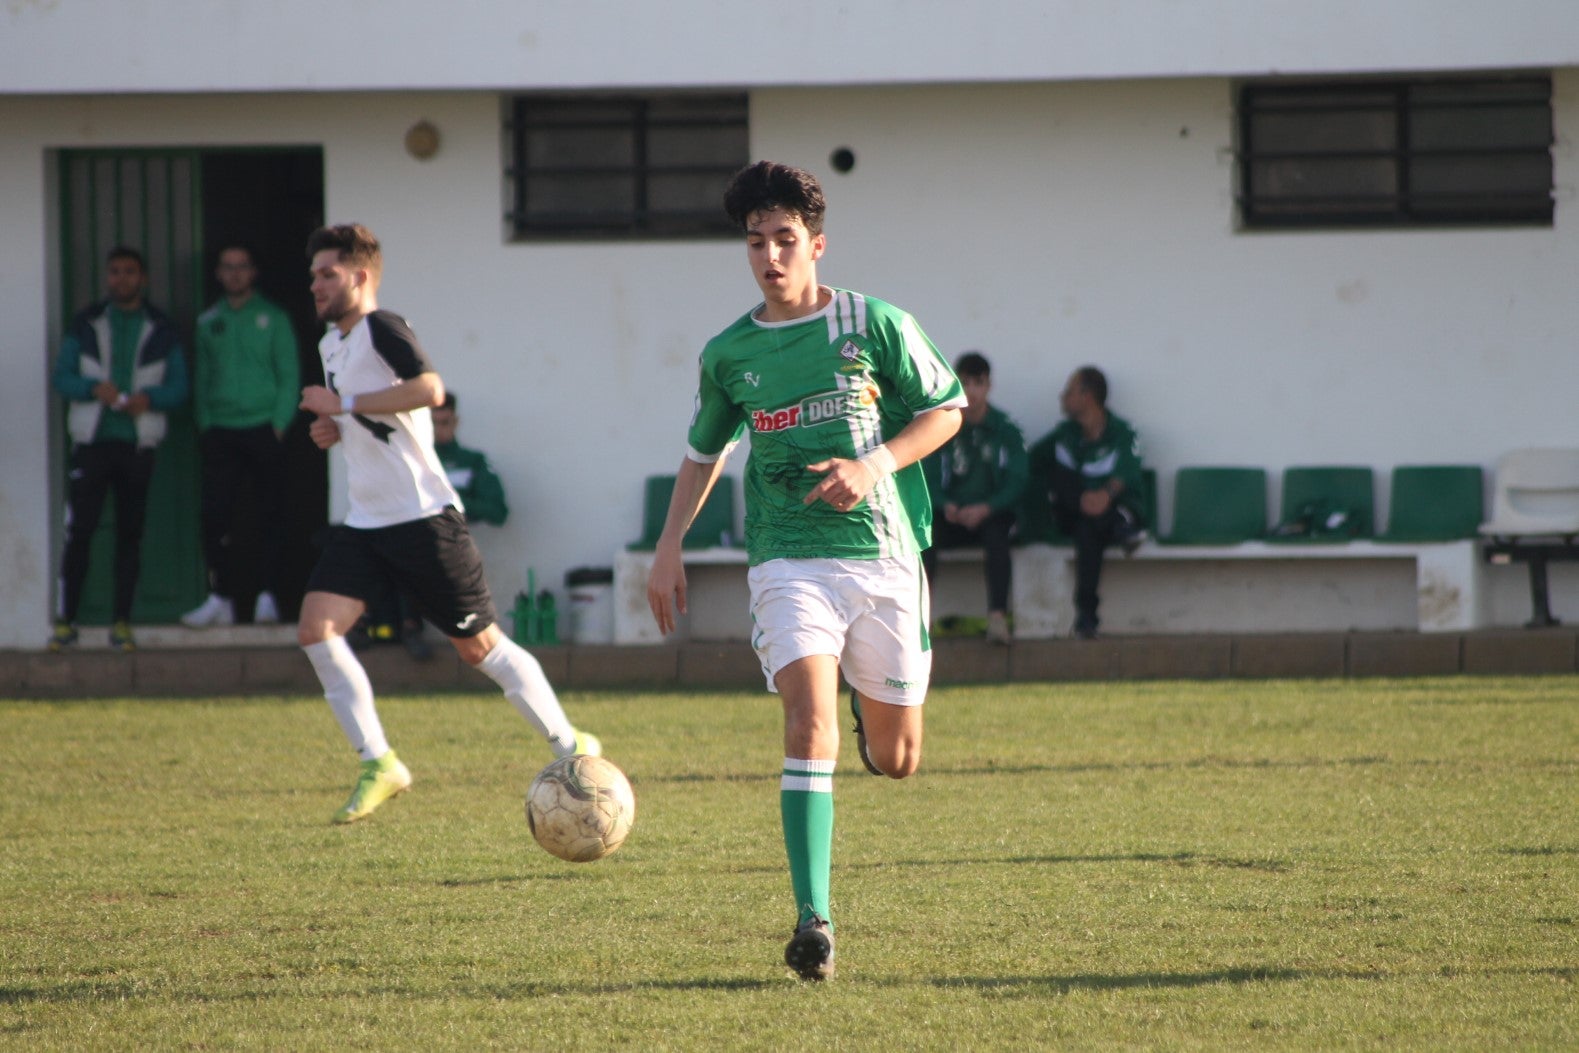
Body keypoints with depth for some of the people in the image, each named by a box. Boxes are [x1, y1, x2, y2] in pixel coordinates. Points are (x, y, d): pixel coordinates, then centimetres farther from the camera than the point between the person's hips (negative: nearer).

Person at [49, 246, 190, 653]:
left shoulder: (161, 330, 8)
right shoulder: (85, 326, 8)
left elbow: (179, 387, 5)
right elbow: (62, 376, 3)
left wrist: (149, 397, -16)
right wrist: (95, 388, -17)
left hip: (138, 445, 1)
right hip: (92, 441, -1)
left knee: (130, 533, 2)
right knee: (78, 530, -7)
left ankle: (121, 623, 7)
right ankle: (66, 620, -4)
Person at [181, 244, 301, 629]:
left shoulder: (272, 317, 4)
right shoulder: (208, 322, 12)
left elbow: (289, 376, 1)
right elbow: (201, 379, 12)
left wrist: (279, 423, -9)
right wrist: (204, 424, 1)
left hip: (264, 430, -2)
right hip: (221, 434, 2)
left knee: (270, 515, 0)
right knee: (214, 515, -5)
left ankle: (267, 597, 4)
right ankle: (220, 599, -3)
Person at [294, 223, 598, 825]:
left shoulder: (381, 330, -12)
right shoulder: (331, 344, 15)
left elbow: (429, 390, -30)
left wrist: (343, 405, -24)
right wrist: (334, 430, 9)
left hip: (422, 518, -8)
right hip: (364, 524, 8)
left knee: (479, 645, 0)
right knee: (315, 629, -10)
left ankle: (570, 747, 16)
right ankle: (377, 764, -4)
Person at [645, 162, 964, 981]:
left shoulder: (876, 325, -1)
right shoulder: (728, 354, 6)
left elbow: (946, 410, 5)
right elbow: (704, 452, 21)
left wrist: (875, 465, -11)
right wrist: (669, 547, 13)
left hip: (883, 552, 0)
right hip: (788, 559, 0)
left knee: (895, 760, 8)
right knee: (810, 724, -21)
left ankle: (871, 700, 48)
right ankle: (814, 920, -25)